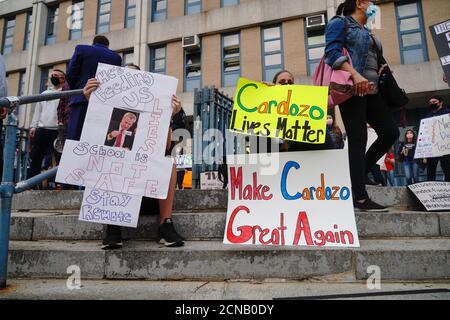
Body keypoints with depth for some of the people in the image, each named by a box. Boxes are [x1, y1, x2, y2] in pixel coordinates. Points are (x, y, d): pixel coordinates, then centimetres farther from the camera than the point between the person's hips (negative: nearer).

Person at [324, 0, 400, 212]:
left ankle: (359, 172, 13)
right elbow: (333, 52, -12)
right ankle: (360, 198, -9)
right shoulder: (340, 22, 5)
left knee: (390, 132, 0)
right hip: (351, 88, -9)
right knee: (358, 140, -12)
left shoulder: (365, 32, 30)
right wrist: (355, 75, -24)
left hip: (370, 90, 9)